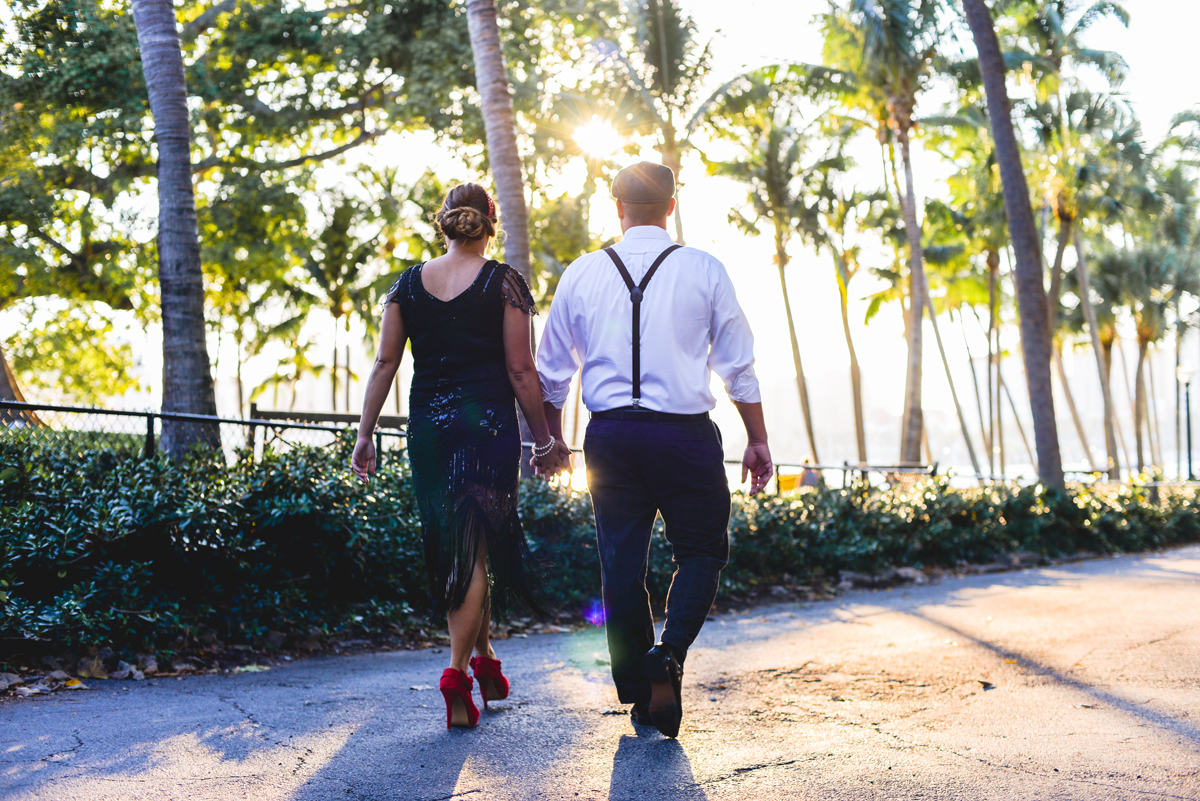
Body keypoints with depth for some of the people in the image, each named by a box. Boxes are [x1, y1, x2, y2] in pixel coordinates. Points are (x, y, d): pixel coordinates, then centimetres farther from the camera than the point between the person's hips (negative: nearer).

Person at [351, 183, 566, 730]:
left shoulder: (407, 284, 7)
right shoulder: (503, 283, -4)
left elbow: (384, 364, 4)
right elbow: (521, 370, -5)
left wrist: (365, 434, 8)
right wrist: (543, 437, 3)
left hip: (427, 428, 4)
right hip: (488, 425, -4)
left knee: (453, 548, 17)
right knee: (477, 548, 0)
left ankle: (485, 658, 27)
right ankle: (458, 672, -11)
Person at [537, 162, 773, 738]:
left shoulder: (581, 274, 5)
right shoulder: (704, 270, -1)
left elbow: (552, 371, 11)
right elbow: (739, 365, 1)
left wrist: (552, 438, 24)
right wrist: (757, 440, 10)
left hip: (610, 436, 2)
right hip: (686, 433, -2)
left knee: (620, 562, 11)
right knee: (701, 551, 12)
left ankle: (639, 694, 18)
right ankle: (670, 654, -11)